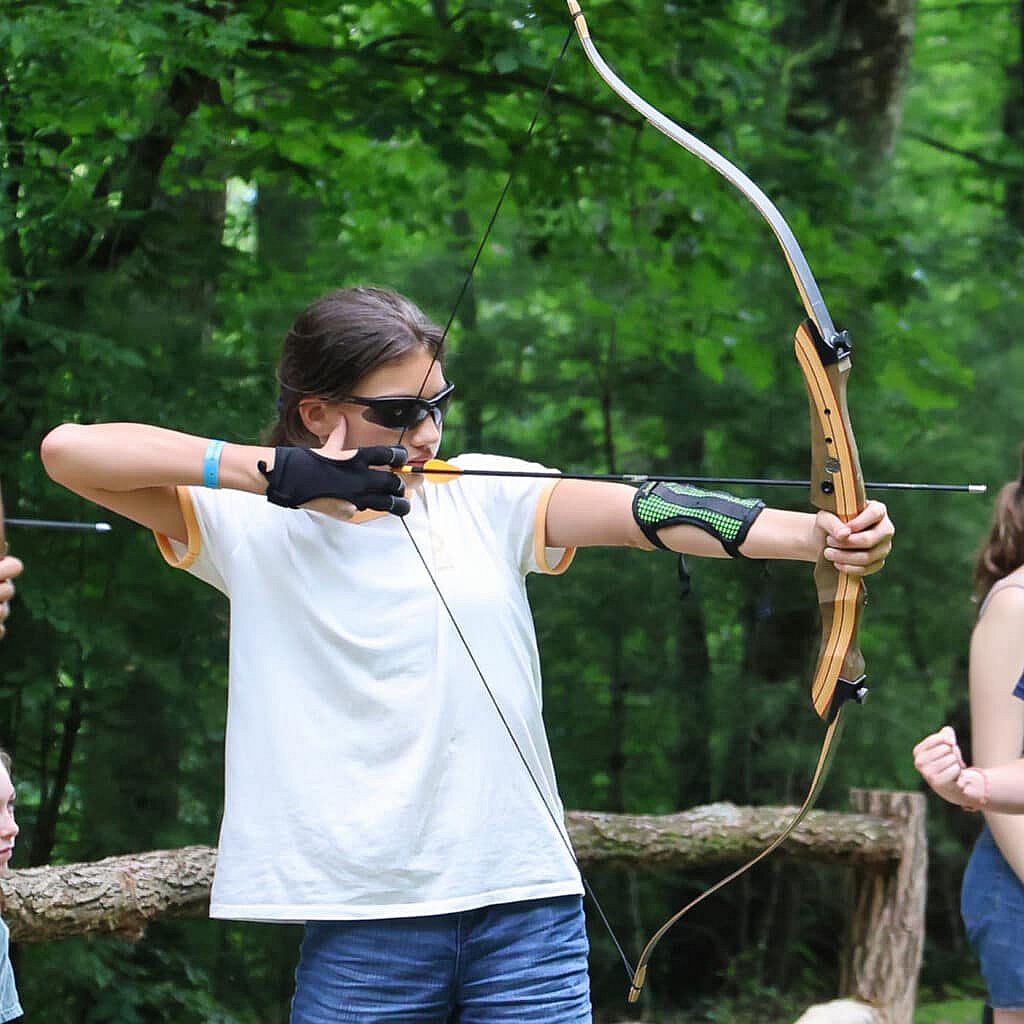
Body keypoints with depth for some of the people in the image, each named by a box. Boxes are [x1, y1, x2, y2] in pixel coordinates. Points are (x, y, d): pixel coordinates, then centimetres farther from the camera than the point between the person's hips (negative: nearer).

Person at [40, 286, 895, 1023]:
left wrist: (815, 534, -25)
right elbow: (70, 450, -7)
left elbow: (645, 510, -9)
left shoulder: (488, 498, 6)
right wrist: (270, 470, -15)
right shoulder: (249, 528, 2)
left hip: (527, 910, 1)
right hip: (364, 927, -1)